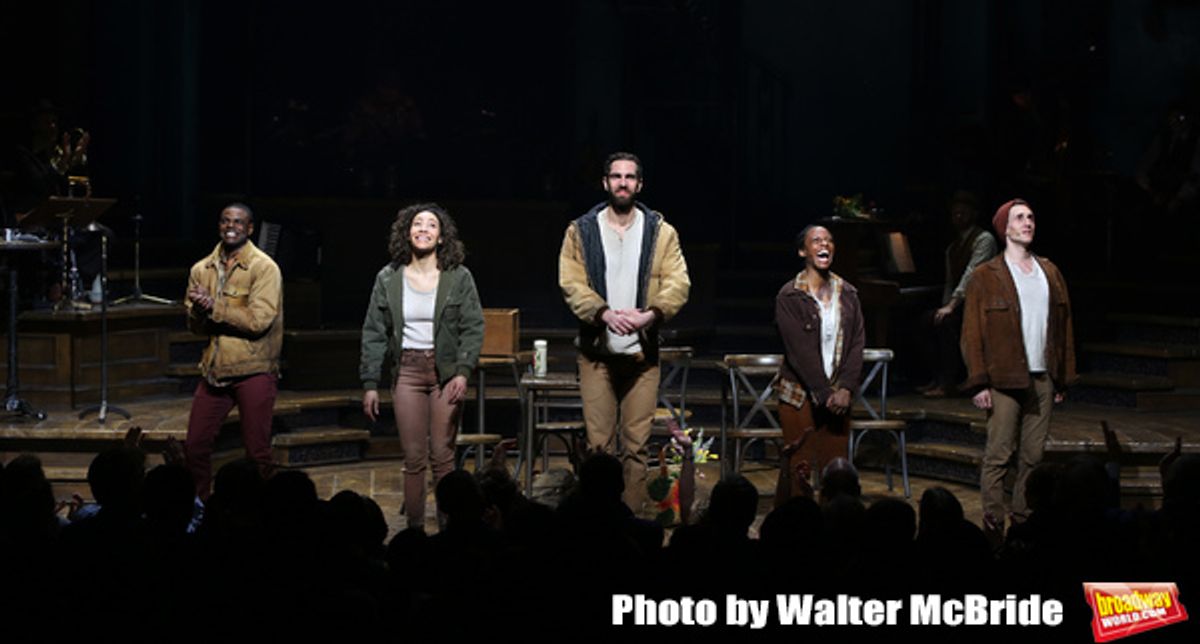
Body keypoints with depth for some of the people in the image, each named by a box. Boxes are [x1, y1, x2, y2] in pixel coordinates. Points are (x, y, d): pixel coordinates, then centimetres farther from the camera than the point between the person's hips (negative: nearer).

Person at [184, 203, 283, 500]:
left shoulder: (264, 268, -7)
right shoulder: (202, 270, 10)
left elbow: (259, 320, -18)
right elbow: (194, 325, 10)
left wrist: (215, 307, -17)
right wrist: (200, 311, -13)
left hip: (254, 371, -5)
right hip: (214, 369, 5)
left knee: (257, 452, 1)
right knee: (195, 446, 6)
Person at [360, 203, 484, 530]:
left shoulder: (459, 278, 1)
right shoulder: (388, 278, 5)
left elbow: (473, 328, -2)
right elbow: (374, 334, 7)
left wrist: (463, 371, -15)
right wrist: (370, 383, 2)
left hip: (446, 371, -1)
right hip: (408, 371, 1)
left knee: (442, 456, -1)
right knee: (413, 458, 1)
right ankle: (414, 529, 7)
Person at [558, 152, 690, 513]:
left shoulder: (661, 232, 7)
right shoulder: (581, 232, 6)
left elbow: (678, 283, -1)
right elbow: (571, 283, -3)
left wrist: (651, 314, -19)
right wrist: (605, 314, -19)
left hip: (643, 351, 1)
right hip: (597, 351, 0)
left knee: (637, 444, 1)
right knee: (599, 443, -1)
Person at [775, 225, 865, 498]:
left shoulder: (847, 294, 9)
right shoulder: (789, 297, -6)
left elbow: (857, 343, 4)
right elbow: (799, 350, -11)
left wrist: (846, 389, -8)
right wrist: (825, 394, -14)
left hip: (839, 396, 4)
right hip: (800, 396, -4)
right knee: (799, 468, -3)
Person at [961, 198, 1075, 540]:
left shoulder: (1050, 273, 14)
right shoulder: (986, 276, -1)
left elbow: (1063, 328, 15)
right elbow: (972, 333, -4)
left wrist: (1062, 378, 10)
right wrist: (978, 383, -11)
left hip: (1041, 380, 5)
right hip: (1004, 381, -5)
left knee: (1034, 456, 6)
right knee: (998, 454, -5)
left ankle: (1025, 522, 14)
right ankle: (993, 526, 1)